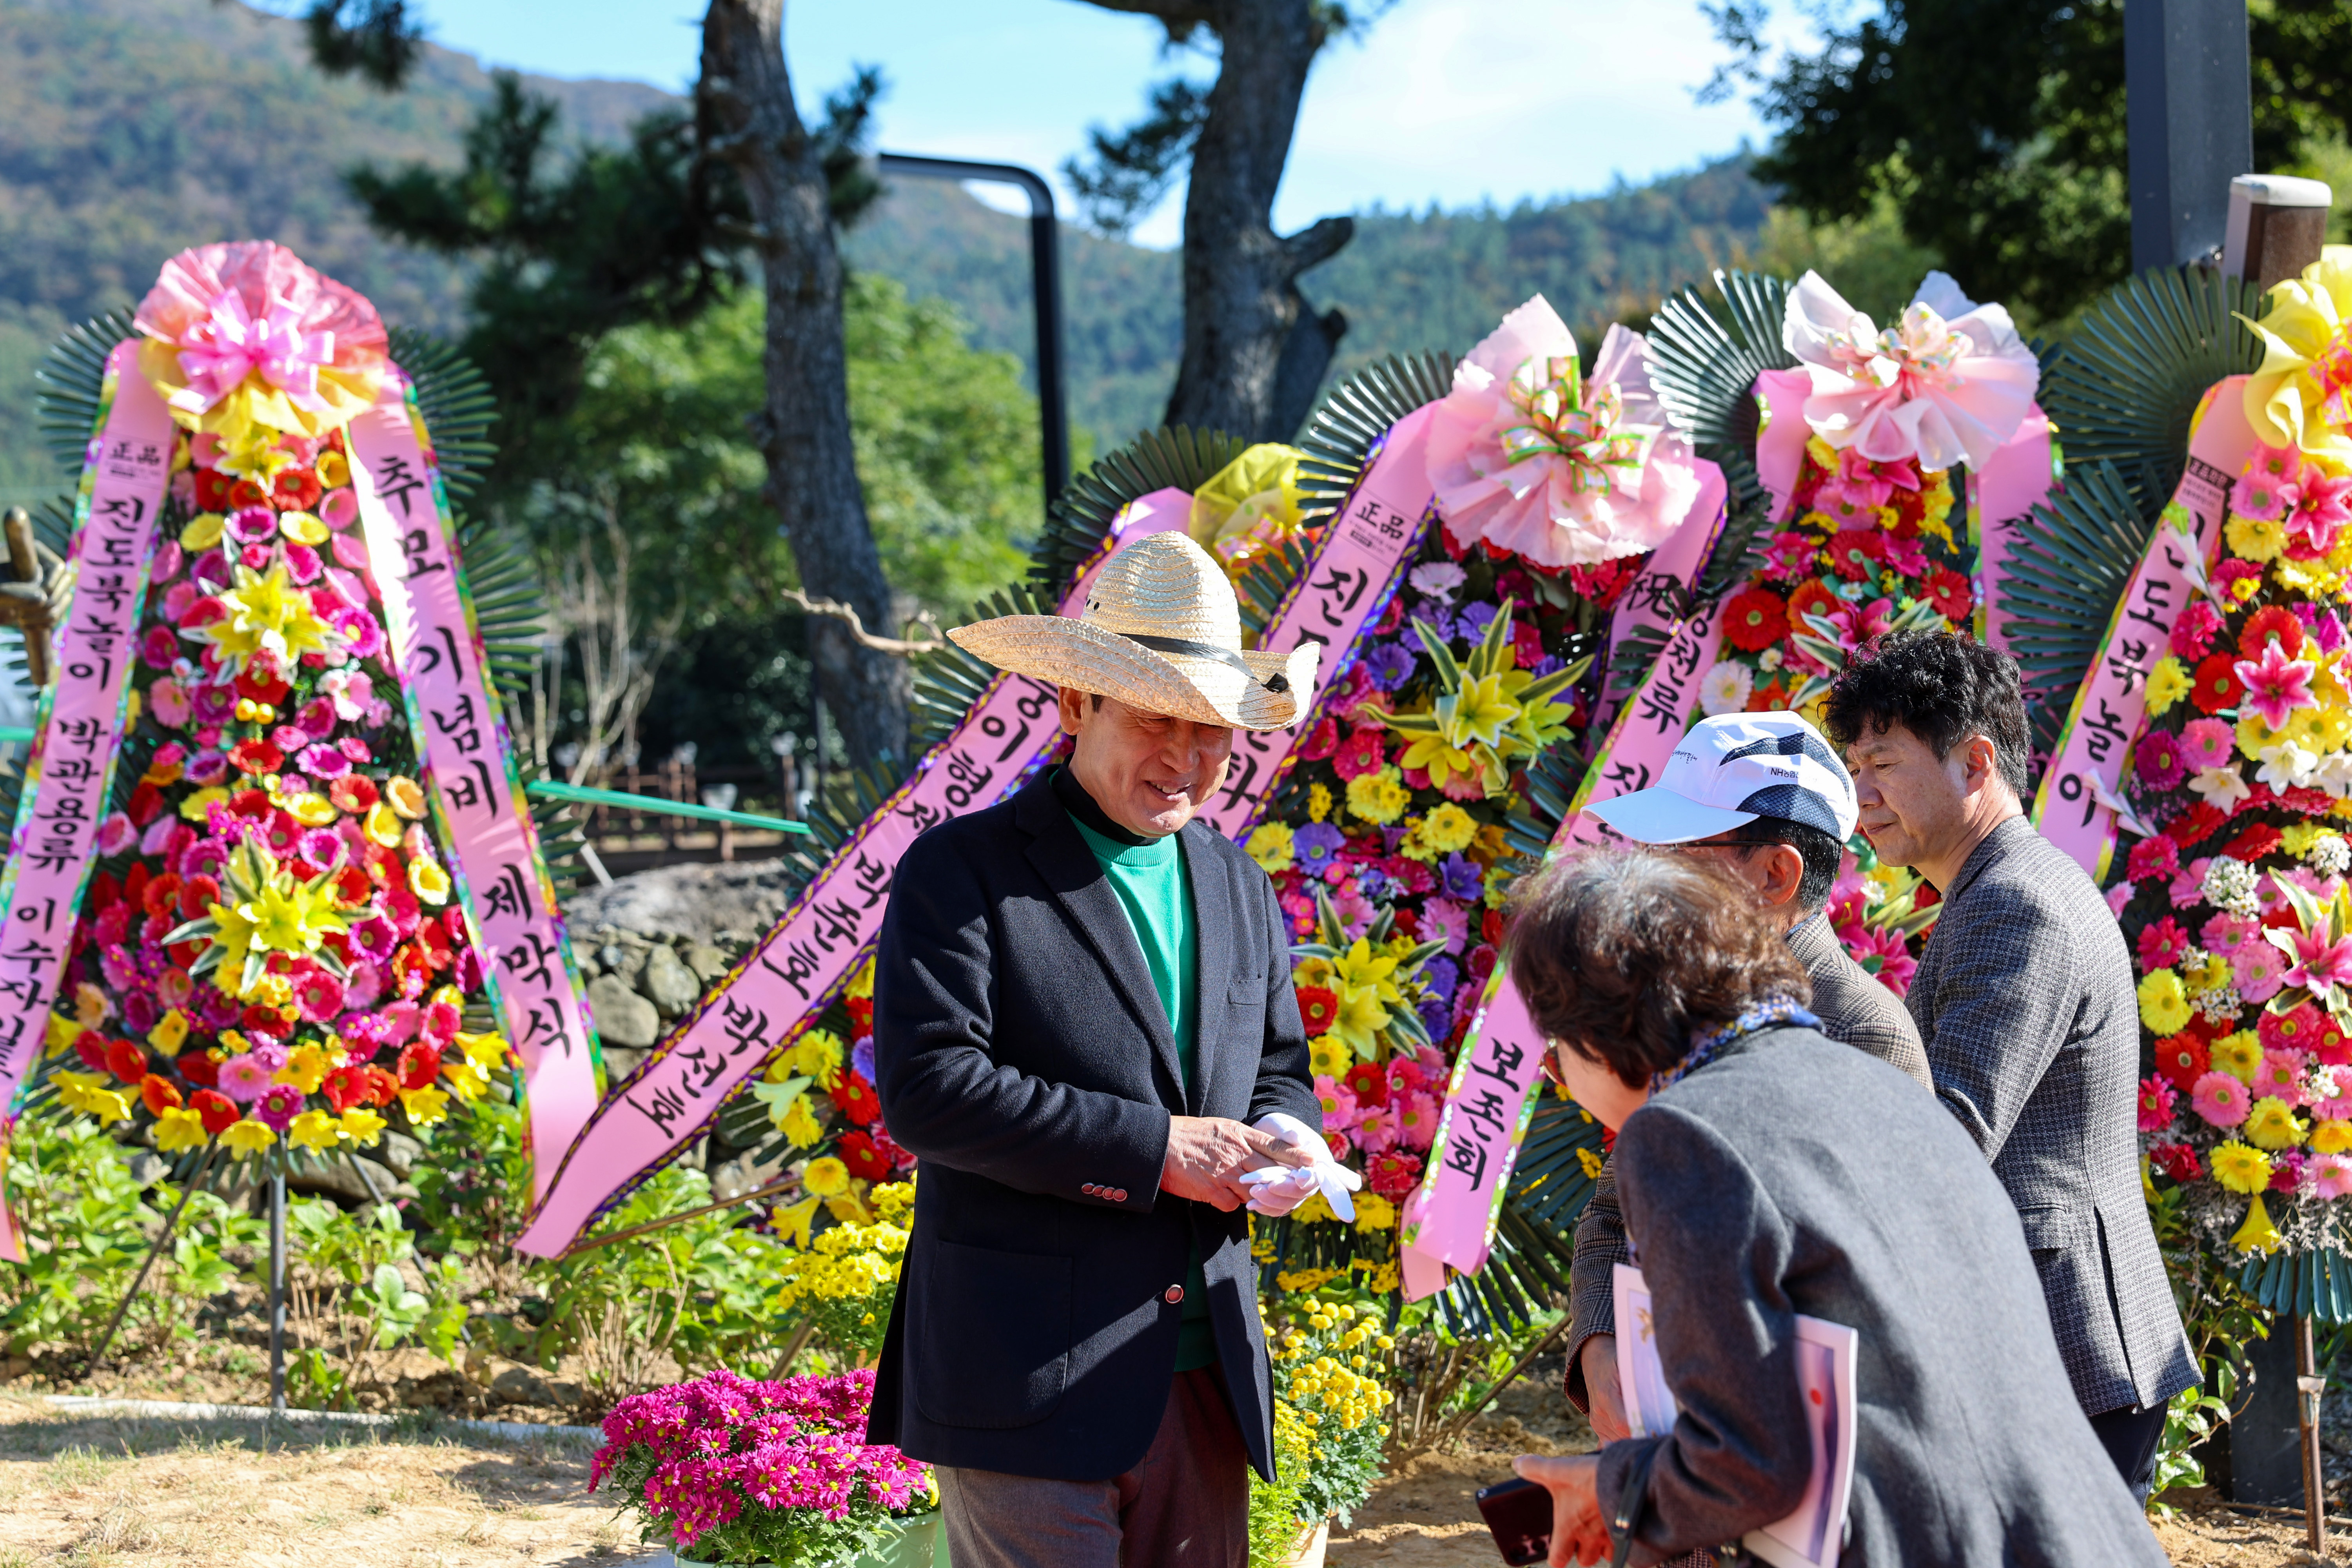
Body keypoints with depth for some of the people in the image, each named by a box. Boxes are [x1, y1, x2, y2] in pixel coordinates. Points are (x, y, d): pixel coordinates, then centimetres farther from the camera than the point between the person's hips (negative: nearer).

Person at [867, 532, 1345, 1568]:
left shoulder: (1238, 886, 15)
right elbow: (926, 1086, -16)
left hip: (1207, 1381, 6)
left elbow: (1280, 1068, 24)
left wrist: (1280, 1140, -2)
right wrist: (1153, 1150, -18)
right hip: (1030, 1384, -6)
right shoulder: (964, 871, -5)